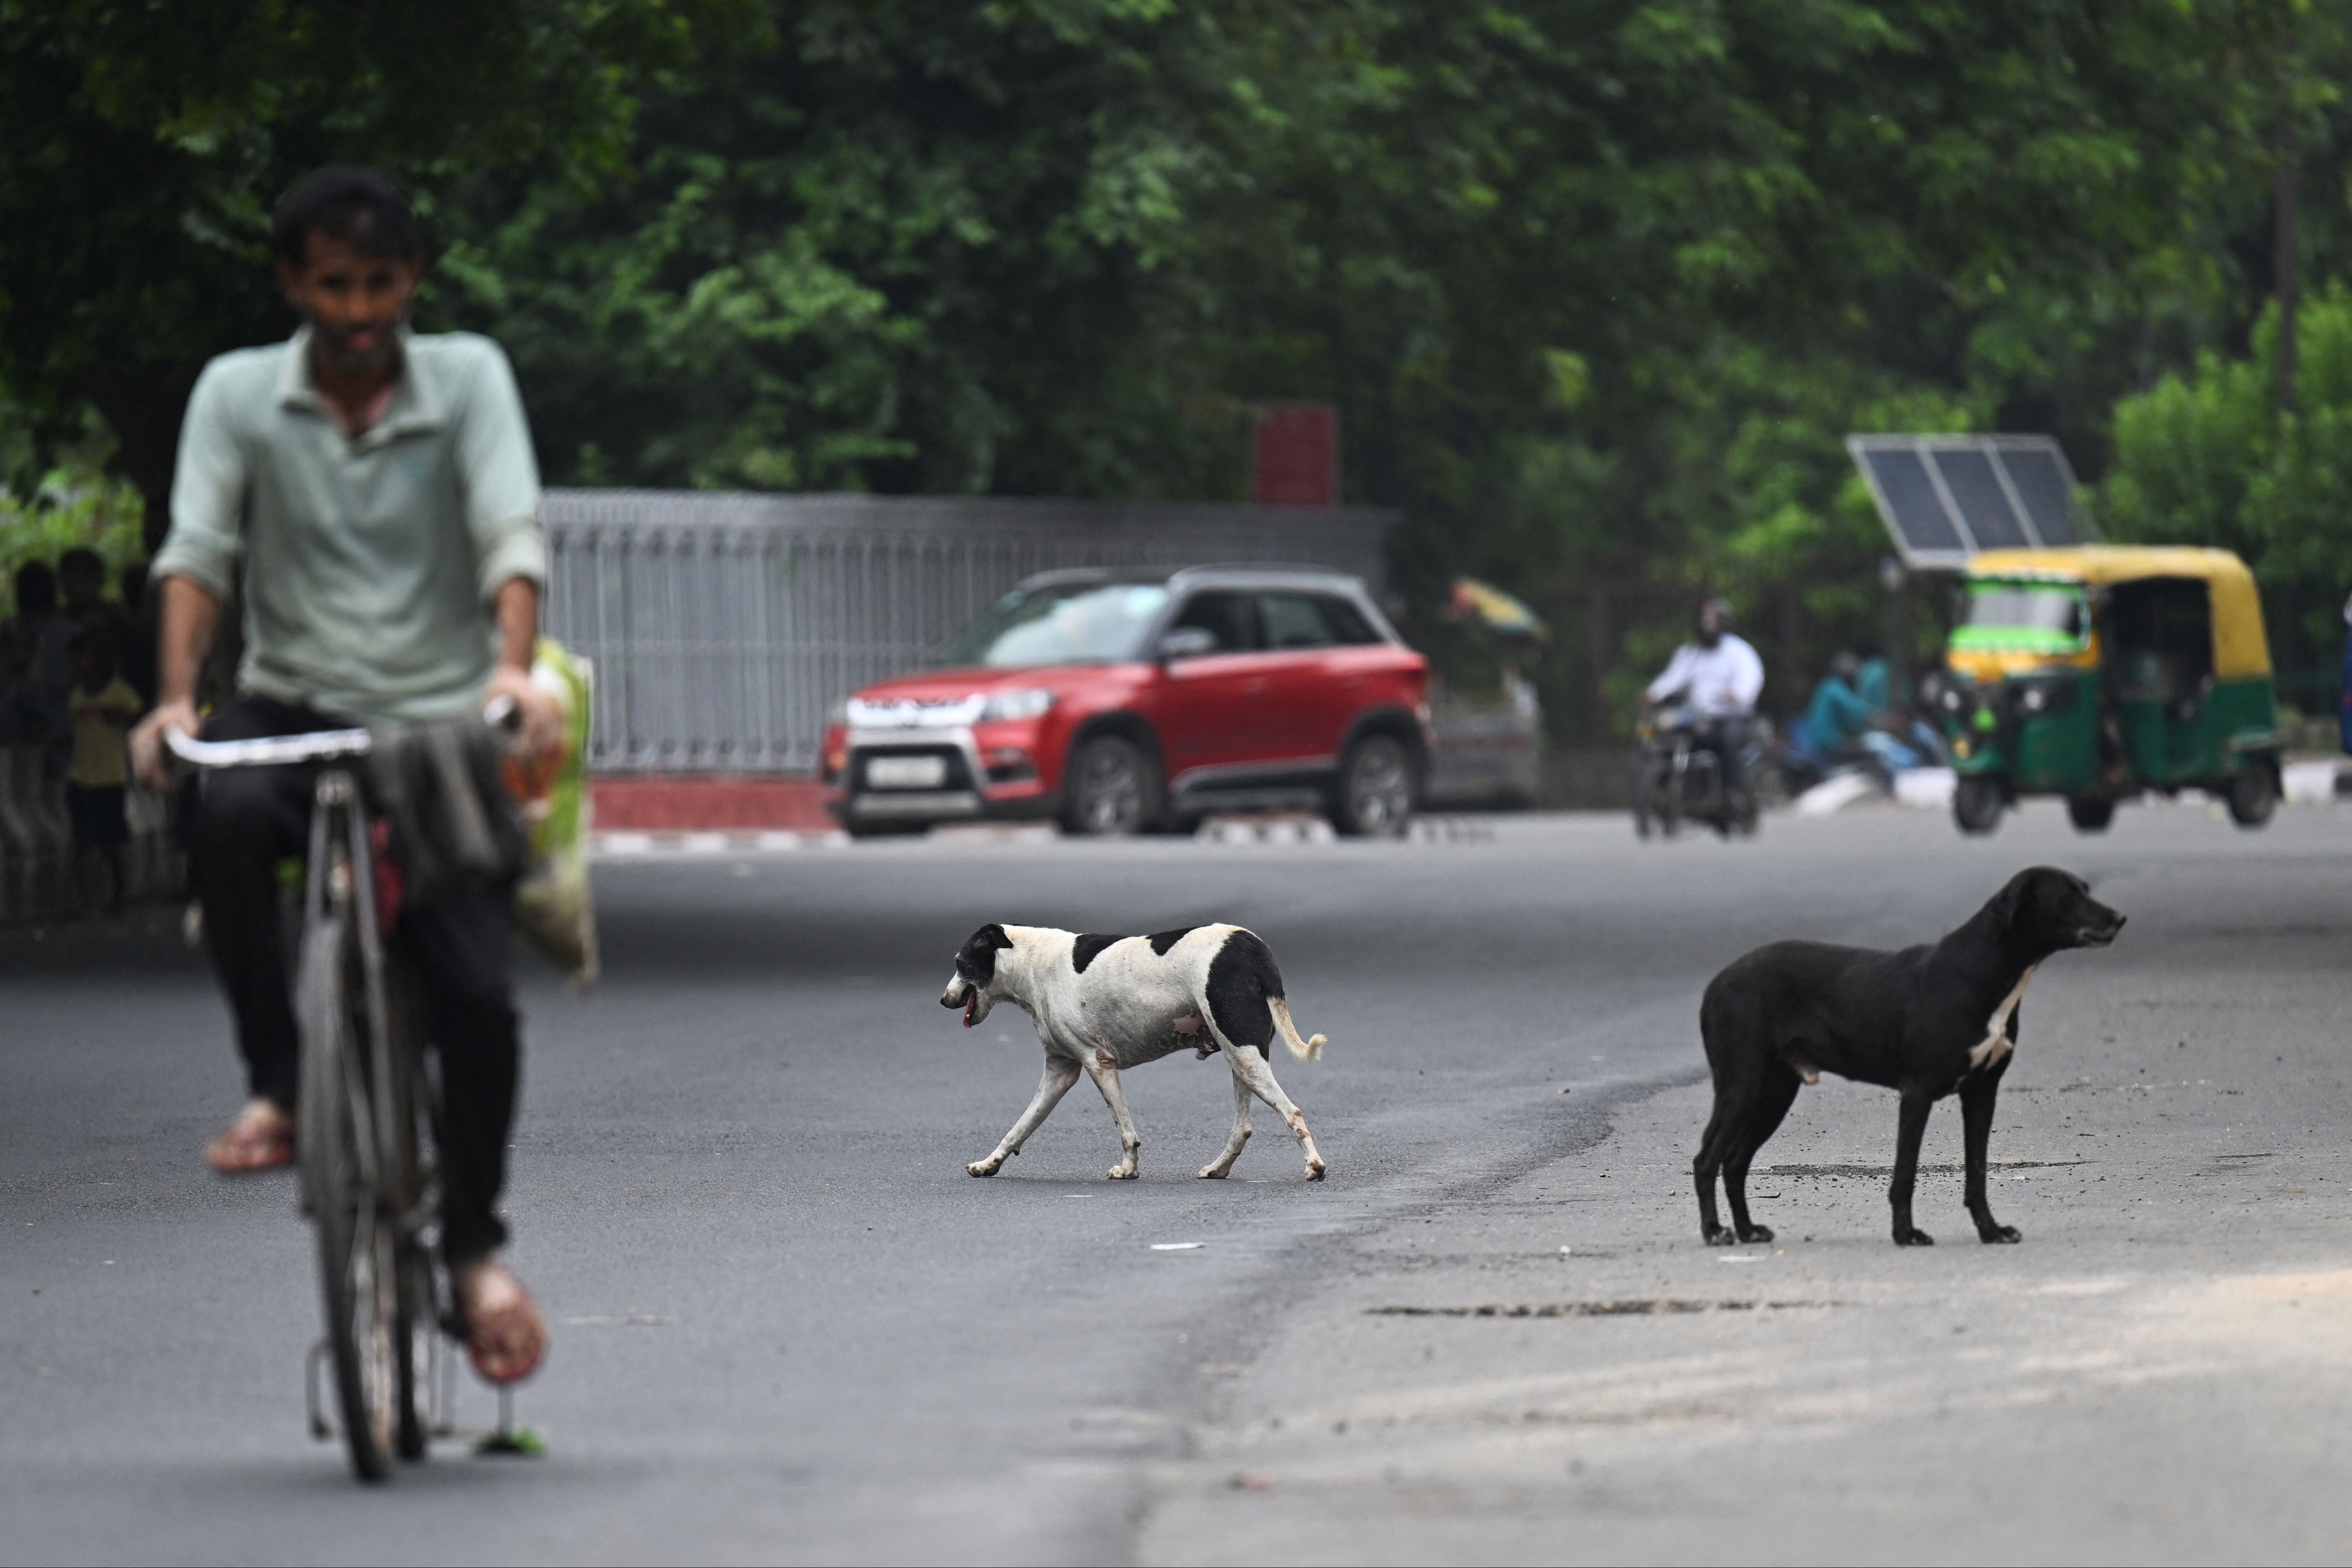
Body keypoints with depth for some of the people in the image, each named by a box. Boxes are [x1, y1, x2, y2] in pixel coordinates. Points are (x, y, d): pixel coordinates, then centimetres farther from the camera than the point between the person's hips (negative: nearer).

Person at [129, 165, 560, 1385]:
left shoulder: (467, 377, 2)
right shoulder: (239, 393, 4)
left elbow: (511, 530, -10)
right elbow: (197, 550, -7)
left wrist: (513, 667, -29)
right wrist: (174, 700, -24)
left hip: (438, 723, 0)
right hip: (294, 707, 0)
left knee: (477, 997, -13)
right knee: (224, 812, -36)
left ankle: (474, 1247, 8)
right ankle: (276, 1088, -23)